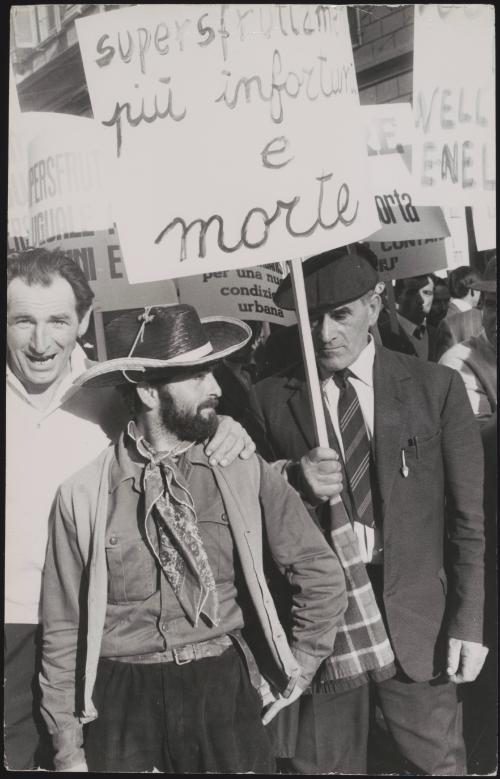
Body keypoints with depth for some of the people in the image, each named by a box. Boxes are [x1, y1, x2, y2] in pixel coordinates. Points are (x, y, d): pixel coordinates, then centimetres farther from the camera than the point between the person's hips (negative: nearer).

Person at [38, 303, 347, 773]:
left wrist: (298, 668, 6)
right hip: (124, 704, 0)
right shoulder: (82, 495, -9)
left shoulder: (246, 474, -5)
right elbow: (63, 629, -2)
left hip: (227, 696, 1)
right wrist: (68, 748, 1)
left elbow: (321, 573, 4)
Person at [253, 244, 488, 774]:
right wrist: (294, 481, -17)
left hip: (414, 613, 0)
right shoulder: (271, 398, -2)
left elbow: (467, 517, 0)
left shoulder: (434, 387, -2)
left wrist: (468, 622, -2)